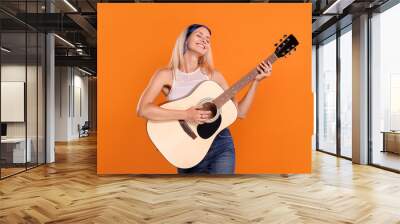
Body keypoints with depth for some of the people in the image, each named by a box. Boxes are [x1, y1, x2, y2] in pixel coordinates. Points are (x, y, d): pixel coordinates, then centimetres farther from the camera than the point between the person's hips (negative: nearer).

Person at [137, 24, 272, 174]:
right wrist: (185, 115, -24)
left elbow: (239, 112, 5)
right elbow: (143, 109, -18)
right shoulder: (166, 75, -3)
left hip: (220, 145, 1)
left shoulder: (213, 75, 3)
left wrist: (256, 81, -3)